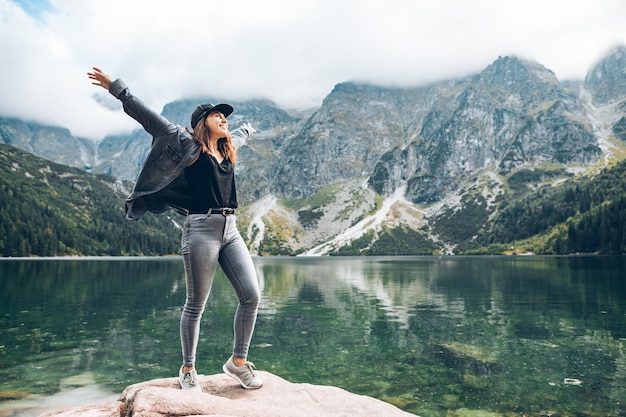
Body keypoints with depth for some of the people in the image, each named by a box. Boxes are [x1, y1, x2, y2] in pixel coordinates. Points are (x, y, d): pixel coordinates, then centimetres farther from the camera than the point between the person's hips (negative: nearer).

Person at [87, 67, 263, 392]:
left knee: (251, 295, -2)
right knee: (196, 305, 3)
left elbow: (240, 134, 43)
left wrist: (249, 128, 64)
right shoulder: (186, 144, 1)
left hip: (230, 231, 7)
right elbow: (150, 119, -5)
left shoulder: (227, 149, 19)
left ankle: (238, 362, 16)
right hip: (201, 230, -6)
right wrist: (117, 89, -11)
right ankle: (188, 369, 22)